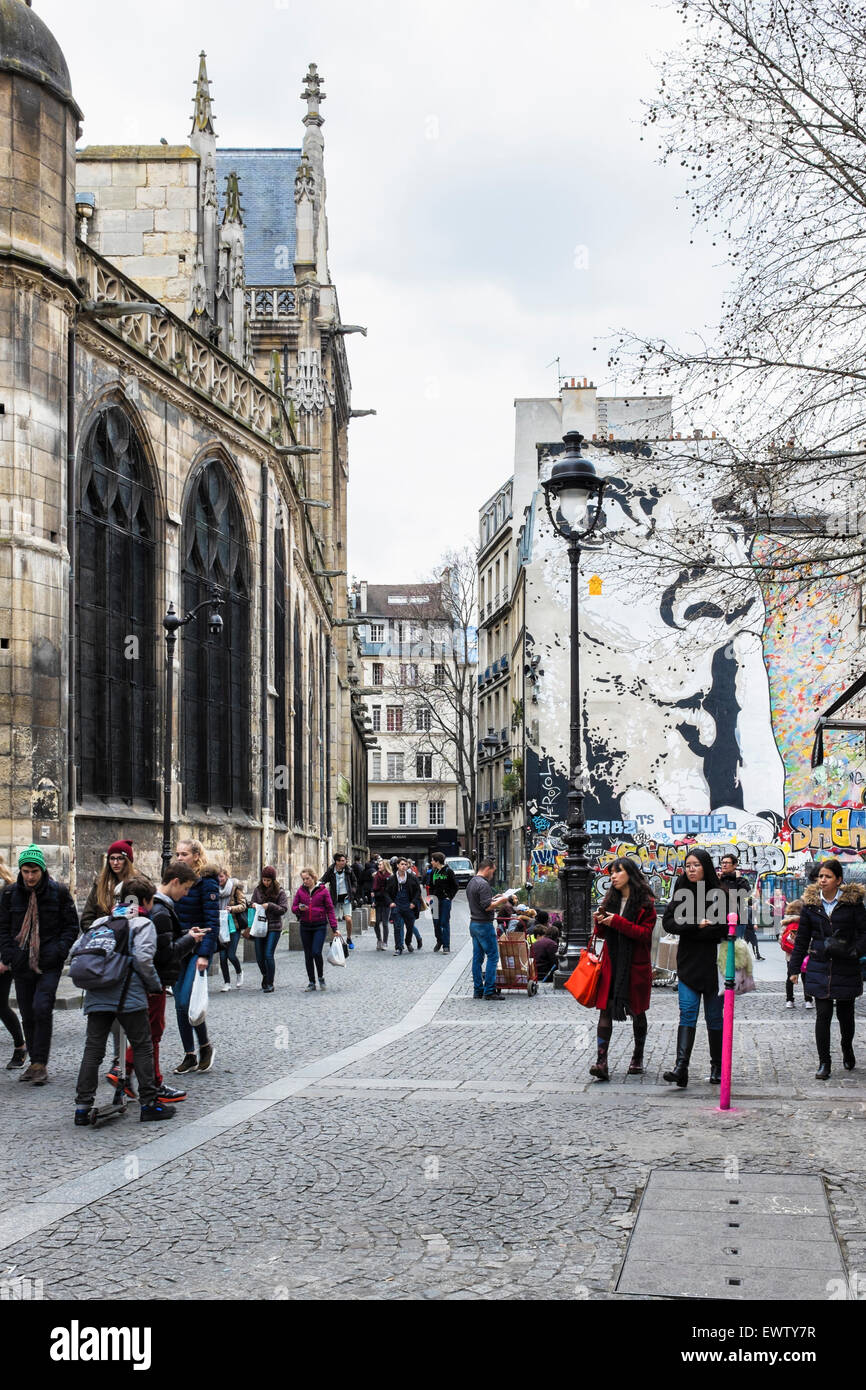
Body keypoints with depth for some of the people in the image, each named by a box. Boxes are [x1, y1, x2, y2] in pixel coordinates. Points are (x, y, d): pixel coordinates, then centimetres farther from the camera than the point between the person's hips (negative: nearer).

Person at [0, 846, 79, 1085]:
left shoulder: (58, 892, -3)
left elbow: (71, 926, 3)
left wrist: (59, 951, -10)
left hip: (49, 964, -3)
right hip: (22, 964, 3)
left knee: (42, 1008, -17)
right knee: (28, 1015, 7)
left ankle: (40, 1063, -10)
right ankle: (36, 1063, 19)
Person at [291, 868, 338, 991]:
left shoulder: (323, 891, -3)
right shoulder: (300, 891, 6)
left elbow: (330, 909, -2)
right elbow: (293, 907, 9)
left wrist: (334, 928, -5)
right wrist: (299, 908, -15)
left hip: (320, 926, -4)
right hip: (305, 926, 4)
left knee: (316, 952, -15)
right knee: (308, 955, 6)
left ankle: (321, 977, 9)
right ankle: (312, 983, 15)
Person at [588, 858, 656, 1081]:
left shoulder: (645, 902, -4)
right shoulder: (609, 900, 12)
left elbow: (645, 933, -14)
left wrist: (617, 922, -19)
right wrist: (600, 923, -5)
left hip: (636, 965, -3)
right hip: (611, 963, 3)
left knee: (637, 1011, 11)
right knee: (605, 1009, -10)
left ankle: (638, 1058, 28)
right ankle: (601, 1061, -17)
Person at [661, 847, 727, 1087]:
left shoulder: (719, 894, -2)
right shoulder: (681, 893, 9)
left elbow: (724, 928, -12)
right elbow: (668, 922, -1)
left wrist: (689, 930, -12)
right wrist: (697, 925, -14)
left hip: (712, 965, -2)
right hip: (688, 964, 2)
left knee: (714, 1017, 5)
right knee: (687, 1013, -9)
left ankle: (718, 1067, 18)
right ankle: (681, 1066, -19)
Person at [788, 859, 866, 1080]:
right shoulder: (811, 902, 4)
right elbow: (802, 937, 10)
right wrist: (794, 968, 9)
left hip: (846, 968, -1)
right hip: (819, 968, 1)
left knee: (845, 1013, 10)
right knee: (823, 1014, -4)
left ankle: (847, 1049, 38)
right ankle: (824, 1063, 4)